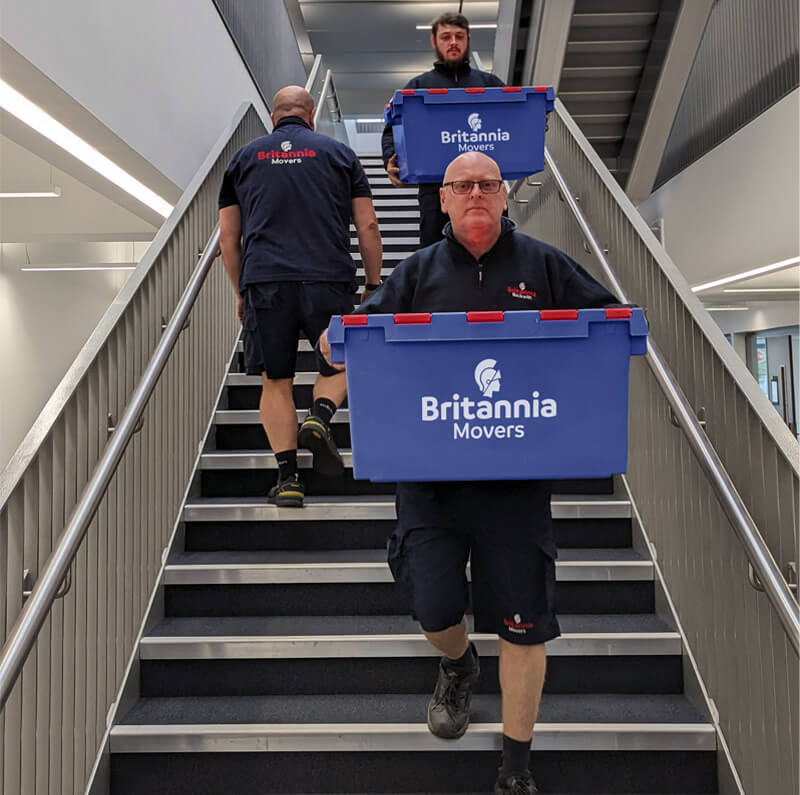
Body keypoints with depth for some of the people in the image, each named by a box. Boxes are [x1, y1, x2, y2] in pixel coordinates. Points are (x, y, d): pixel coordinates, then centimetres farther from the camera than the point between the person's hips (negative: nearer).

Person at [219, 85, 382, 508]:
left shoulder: (244, 158, 19)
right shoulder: (339, 152, 15)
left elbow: (228, 236, 16)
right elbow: (367, 226, 9)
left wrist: (240, 292, 24)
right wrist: (374, 285, 15)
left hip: (264, 282, 1)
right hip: (328, 280, -1)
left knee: (276, 382, 9)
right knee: (339, 363, 19)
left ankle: (287, 477, 6)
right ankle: (319, 418, -8)